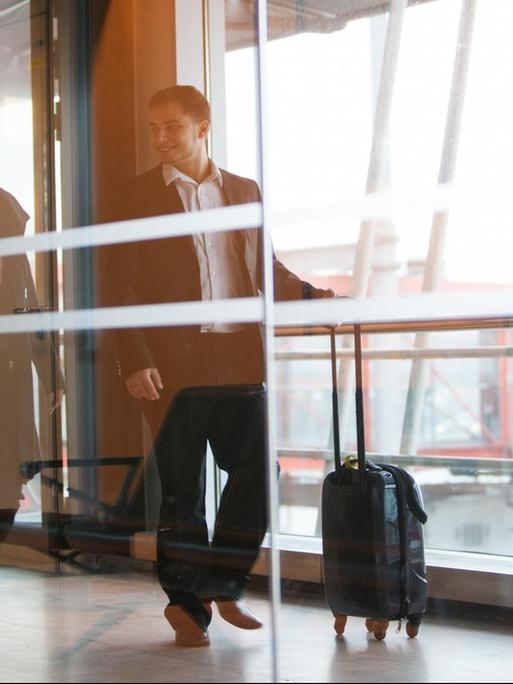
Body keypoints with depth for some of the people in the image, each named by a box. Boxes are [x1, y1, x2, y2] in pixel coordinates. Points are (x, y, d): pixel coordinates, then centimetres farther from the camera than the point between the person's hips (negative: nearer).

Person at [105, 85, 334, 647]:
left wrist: (315, 298, 1)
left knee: (255, 474, 3)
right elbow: (123, 289, -1)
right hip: (174, 365, -3)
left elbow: (267, 272, 18)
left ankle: (222, 587, 21)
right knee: (182, 489, 3)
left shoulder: (245, 192, 14)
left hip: (240, 361, 3)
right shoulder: (135, 198, 4)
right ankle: (186, 604, 16)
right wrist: (136, 362, -11)